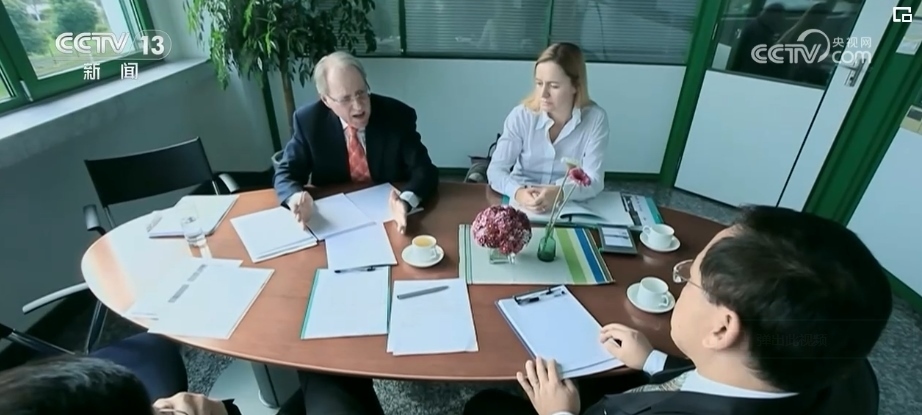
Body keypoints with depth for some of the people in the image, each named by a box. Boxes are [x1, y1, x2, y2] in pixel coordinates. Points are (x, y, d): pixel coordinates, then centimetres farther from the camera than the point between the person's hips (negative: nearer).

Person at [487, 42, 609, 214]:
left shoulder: (595, 119, -9)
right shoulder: (521, 115, -9)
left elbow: (594, 181, -13)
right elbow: (495, 169, -12)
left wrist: (559, 193, -33)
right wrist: (518, 192, -32)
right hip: (521, 203, 0)